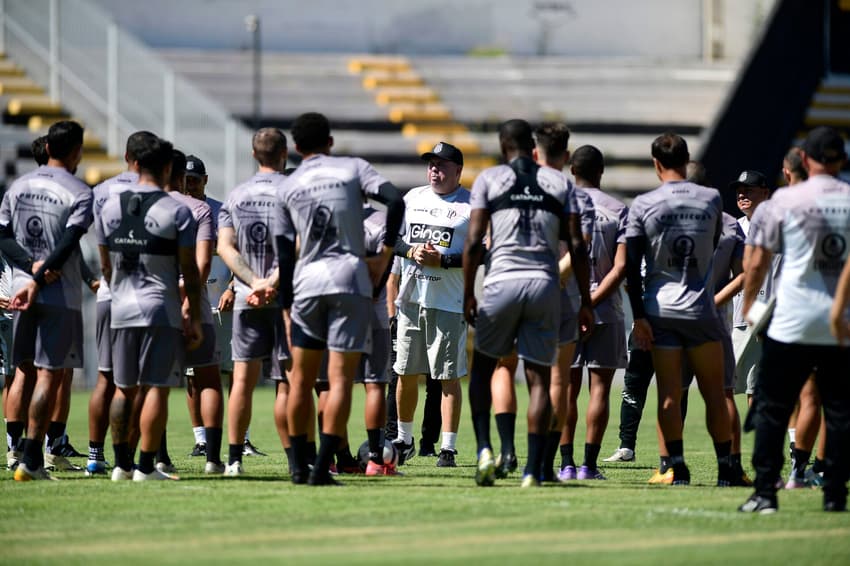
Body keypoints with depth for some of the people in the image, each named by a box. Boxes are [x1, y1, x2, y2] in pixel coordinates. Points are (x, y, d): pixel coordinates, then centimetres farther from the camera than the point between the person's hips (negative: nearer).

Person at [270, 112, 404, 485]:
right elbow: (395, 201, -11)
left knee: (301, 378, 13)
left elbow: (285, 254, 9)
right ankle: (321, 468, -11)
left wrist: (287, 306, 15)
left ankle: (298, 466, 13)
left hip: (306, 282, 2)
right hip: (350, 278, -2)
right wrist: (385, 256, -4)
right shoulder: (353, 168, 4)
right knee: (340, 378, -3)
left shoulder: (287, 187, 10)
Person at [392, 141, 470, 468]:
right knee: (406, 373, 11)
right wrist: (412, 251, -6)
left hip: (449, 303, -5)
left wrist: (442, 260, -17)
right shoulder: (413, 198, 12)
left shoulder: (472, 206, -4)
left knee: (448, 377, -4)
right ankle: (404, 440, 25)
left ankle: (448, 448, -2)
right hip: (411, 297, 5)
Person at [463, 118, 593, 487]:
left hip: (503, 281, -1)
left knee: (483, 367, 16)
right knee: (539, 378, 4)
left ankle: (484, 449, -1)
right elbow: (577, 246, 5)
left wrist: (467, 294, 5)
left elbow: (474, 242, -2)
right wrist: (585, 301, 9)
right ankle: (533, 470, -4)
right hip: (545, 284, 1)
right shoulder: (560, 183, 10)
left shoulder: (489, 179, 4)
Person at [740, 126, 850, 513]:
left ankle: (765, 492, -1)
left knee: (771, 409, 4)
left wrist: (748, 306, 13)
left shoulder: (786, 200, -3)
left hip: (793, 322, -2)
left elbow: (757, 263, 0)